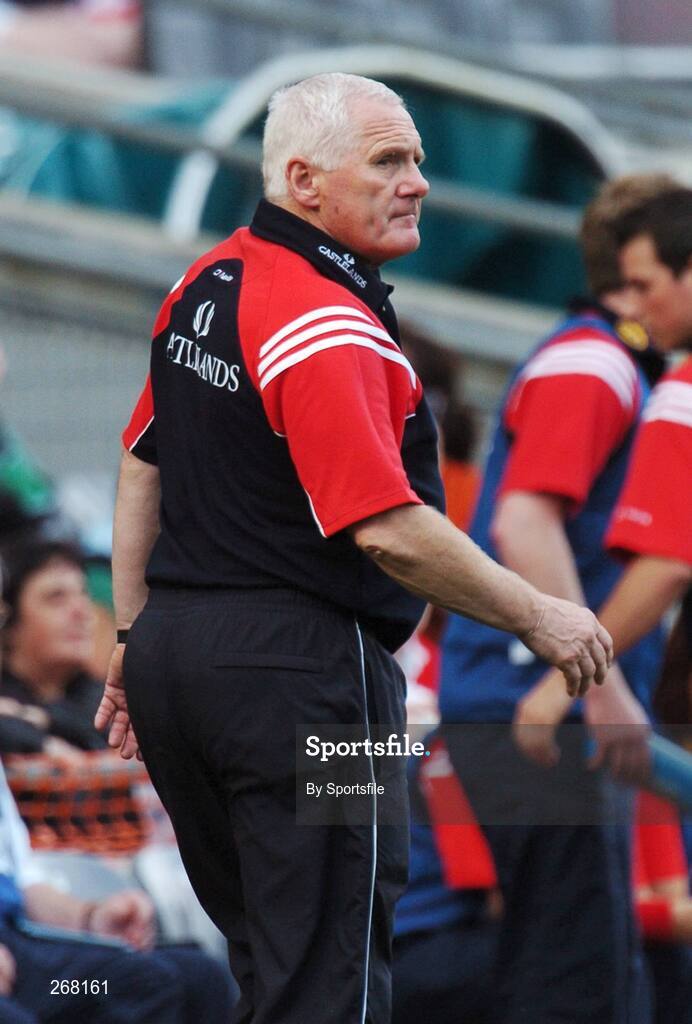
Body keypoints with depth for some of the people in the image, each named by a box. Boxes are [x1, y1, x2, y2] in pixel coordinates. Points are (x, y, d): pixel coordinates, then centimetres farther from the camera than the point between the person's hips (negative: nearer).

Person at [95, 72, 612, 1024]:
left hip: (174, 654, 9)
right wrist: (539, 617, -14)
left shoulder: (207, 284, 10)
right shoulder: (327, 325, -20)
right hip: (298, 663, -9)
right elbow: (388, 530, -25)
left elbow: (144, 467, 18)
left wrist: (135, 639, 24)